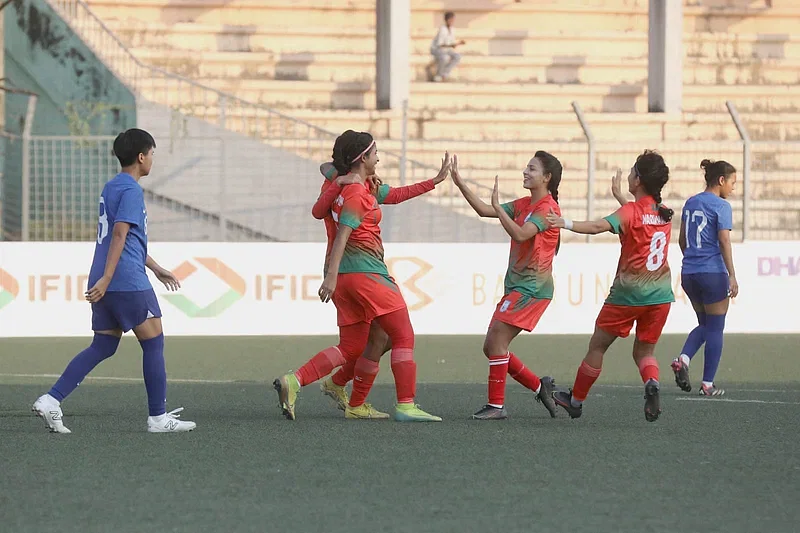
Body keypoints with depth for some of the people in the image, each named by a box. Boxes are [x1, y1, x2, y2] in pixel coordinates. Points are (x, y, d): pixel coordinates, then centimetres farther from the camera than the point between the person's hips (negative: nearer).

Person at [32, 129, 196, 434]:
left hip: (105, 284, 9)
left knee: (103, 347, 10)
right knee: (153, 343, 1)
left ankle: (51, 401, -2)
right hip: (128, 282, -9)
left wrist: (156, 268, 36)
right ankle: (158, 418, 4)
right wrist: (106, 279, -25)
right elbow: (120, 235, -20)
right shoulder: (131, 190, -10)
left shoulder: (111, 188, 20)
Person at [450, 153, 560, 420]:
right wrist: (460, 184, 5)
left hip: (533, 287, -9)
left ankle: (496, 405, -10)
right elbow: (484, 211, 12)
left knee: (496, 340, -15)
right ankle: (539, 386, 19)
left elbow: (520, 234, -26)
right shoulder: (523, 205, 15)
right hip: (516, 285, 9)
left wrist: (497, 207, -24)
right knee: (491, 347, 7)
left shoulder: (547, 208, -12)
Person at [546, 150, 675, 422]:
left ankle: (576, 400, 23)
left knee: (598, 346, 11)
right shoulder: (665, 213, 8)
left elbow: (599, 226, -30)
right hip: (660, 295, 5)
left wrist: (567, 223, -38)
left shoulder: (631, 211, -11)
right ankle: (652, 383, -18)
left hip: (628, 293, -5)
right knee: (644, 352, 14)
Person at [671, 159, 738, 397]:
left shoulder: (690, 203, 10)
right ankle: (708, 384, 4)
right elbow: (724, 241, -16)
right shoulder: (721, 206, -10)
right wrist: (732, 276, -15)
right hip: (713, 273, -7)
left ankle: (683, 359, -5)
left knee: (705, 324, 19)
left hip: (689, 272, 7)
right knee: (715, 328, 3)